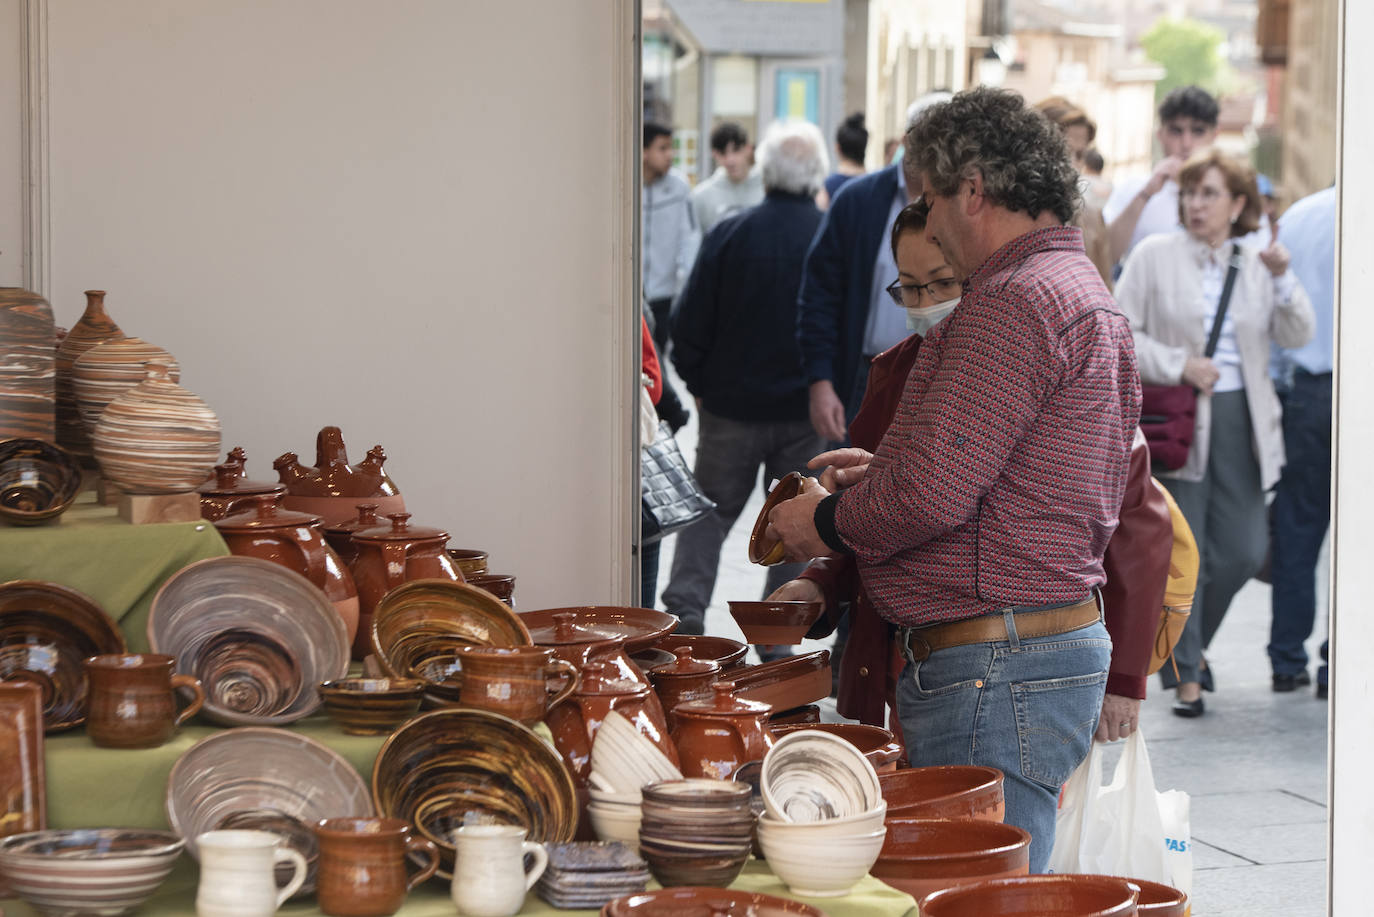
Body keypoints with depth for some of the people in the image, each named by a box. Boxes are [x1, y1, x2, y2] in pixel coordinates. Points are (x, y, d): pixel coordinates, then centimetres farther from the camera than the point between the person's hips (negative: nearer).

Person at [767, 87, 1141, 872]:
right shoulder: (1086, 292, 19)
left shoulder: (1017, 303, -15)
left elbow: (931, 494, -21)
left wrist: (826, 522, -4)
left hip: (998, 672, -11)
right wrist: (877, 472, 21)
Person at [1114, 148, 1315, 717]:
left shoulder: (1257, 264, 10)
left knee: (1243, 551, 2)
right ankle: (1186, 674, 8)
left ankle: (1186, 641, 27)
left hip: (1239, 418, 3)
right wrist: (1179, 366, -13)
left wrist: (1283, 280, -12)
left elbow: (1296, 338, 3)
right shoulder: (1154, 256, 1)